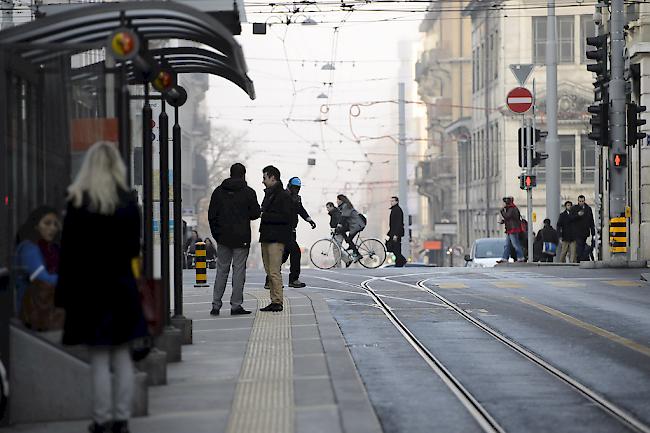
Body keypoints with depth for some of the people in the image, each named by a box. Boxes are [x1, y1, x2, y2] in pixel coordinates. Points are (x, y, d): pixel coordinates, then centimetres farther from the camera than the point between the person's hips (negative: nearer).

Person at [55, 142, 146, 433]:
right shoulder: (129, 203, 2)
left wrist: (64, 293, -5)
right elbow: (134, 248, 8)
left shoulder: (79, 204, -10)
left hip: (90, 288, -4)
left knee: (99, 360, 0)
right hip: (123, 287, 4)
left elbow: (69, 253, -9)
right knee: (122, 357, 10)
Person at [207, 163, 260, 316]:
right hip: (242, 238, -3)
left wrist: (216, 233, 12)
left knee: (221, 270, 9)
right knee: (239, 270, 1)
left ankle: (216, 304, 4)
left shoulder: (218, 191, 4)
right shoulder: (248, 192, -6)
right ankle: (236, 305, -2)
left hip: (223, 238, 3)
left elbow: (211, 215, 4)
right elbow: (255, 213, -3)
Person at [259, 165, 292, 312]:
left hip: (276, 238, -10)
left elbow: (285, 217, -18)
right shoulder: (268, 194, 21)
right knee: (269, 271, 10)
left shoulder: (283, 195, -9)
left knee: (274, 272, -12)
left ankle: (277, 302, -10)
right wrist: (260, 213, 8)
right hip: (266, 237, 10)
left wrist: (264, 216, -18)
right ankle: (274, 301, 13)